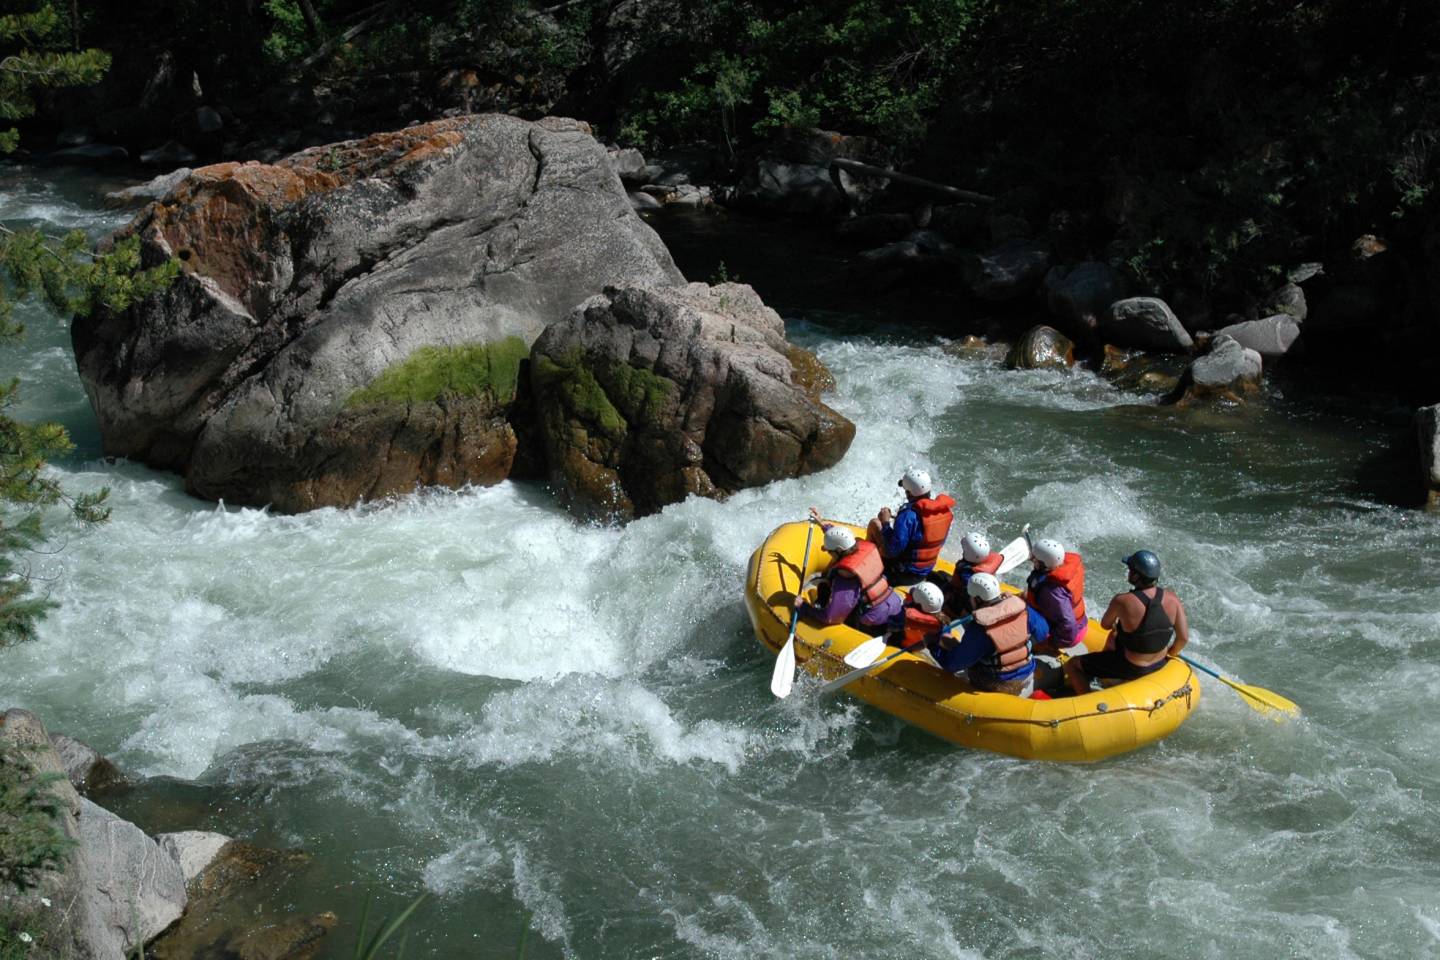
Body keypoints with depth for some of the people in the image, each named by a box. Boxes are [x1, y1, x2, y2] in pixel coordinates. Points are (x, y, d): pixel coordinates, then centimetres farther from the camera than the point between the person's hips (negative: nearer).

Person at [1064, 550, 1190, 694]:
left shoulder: (1122, 601, -27)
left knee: (1072, 666, 9)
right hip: (1160, 665, 6)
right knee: (1114, 634, 34)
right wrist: (1169, 653, 12)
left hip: (1132, 669, -6)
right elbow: (1183, 638, -8)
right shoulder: (1172, 599, -15)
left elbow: (1105, 625, -7)